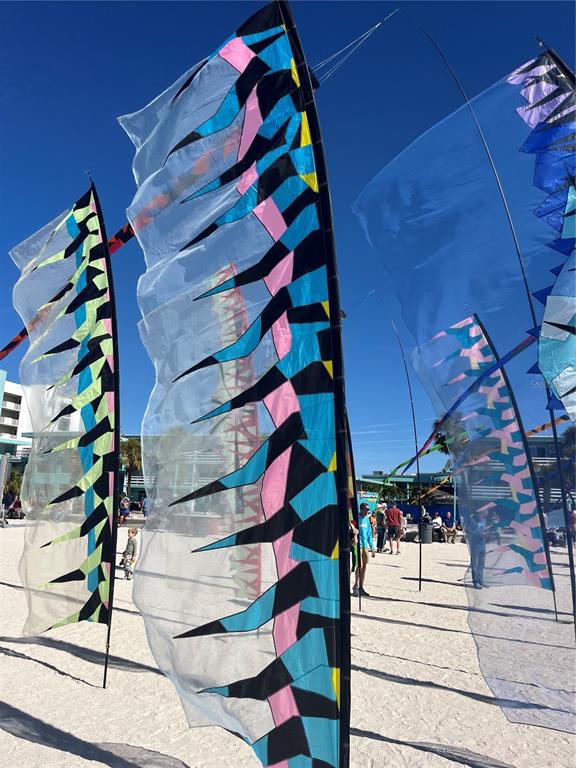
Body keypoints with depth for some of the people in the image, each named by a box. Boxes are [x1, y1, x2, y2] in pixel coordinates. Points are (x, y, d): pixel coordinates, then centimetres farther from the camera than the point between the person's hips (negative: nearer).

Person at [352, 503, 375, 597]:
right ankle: (356, 586, 6)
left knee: (364, 566, 10)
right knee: (360, 565, -12)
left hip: (365, 546, 7)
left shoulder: (367, 519, 12)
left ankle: (361, 588, 20)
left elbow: (369, 534, 17)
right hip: (358, 545, -7)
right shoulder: (356, 518, -8)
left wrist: (372, 548, 16)